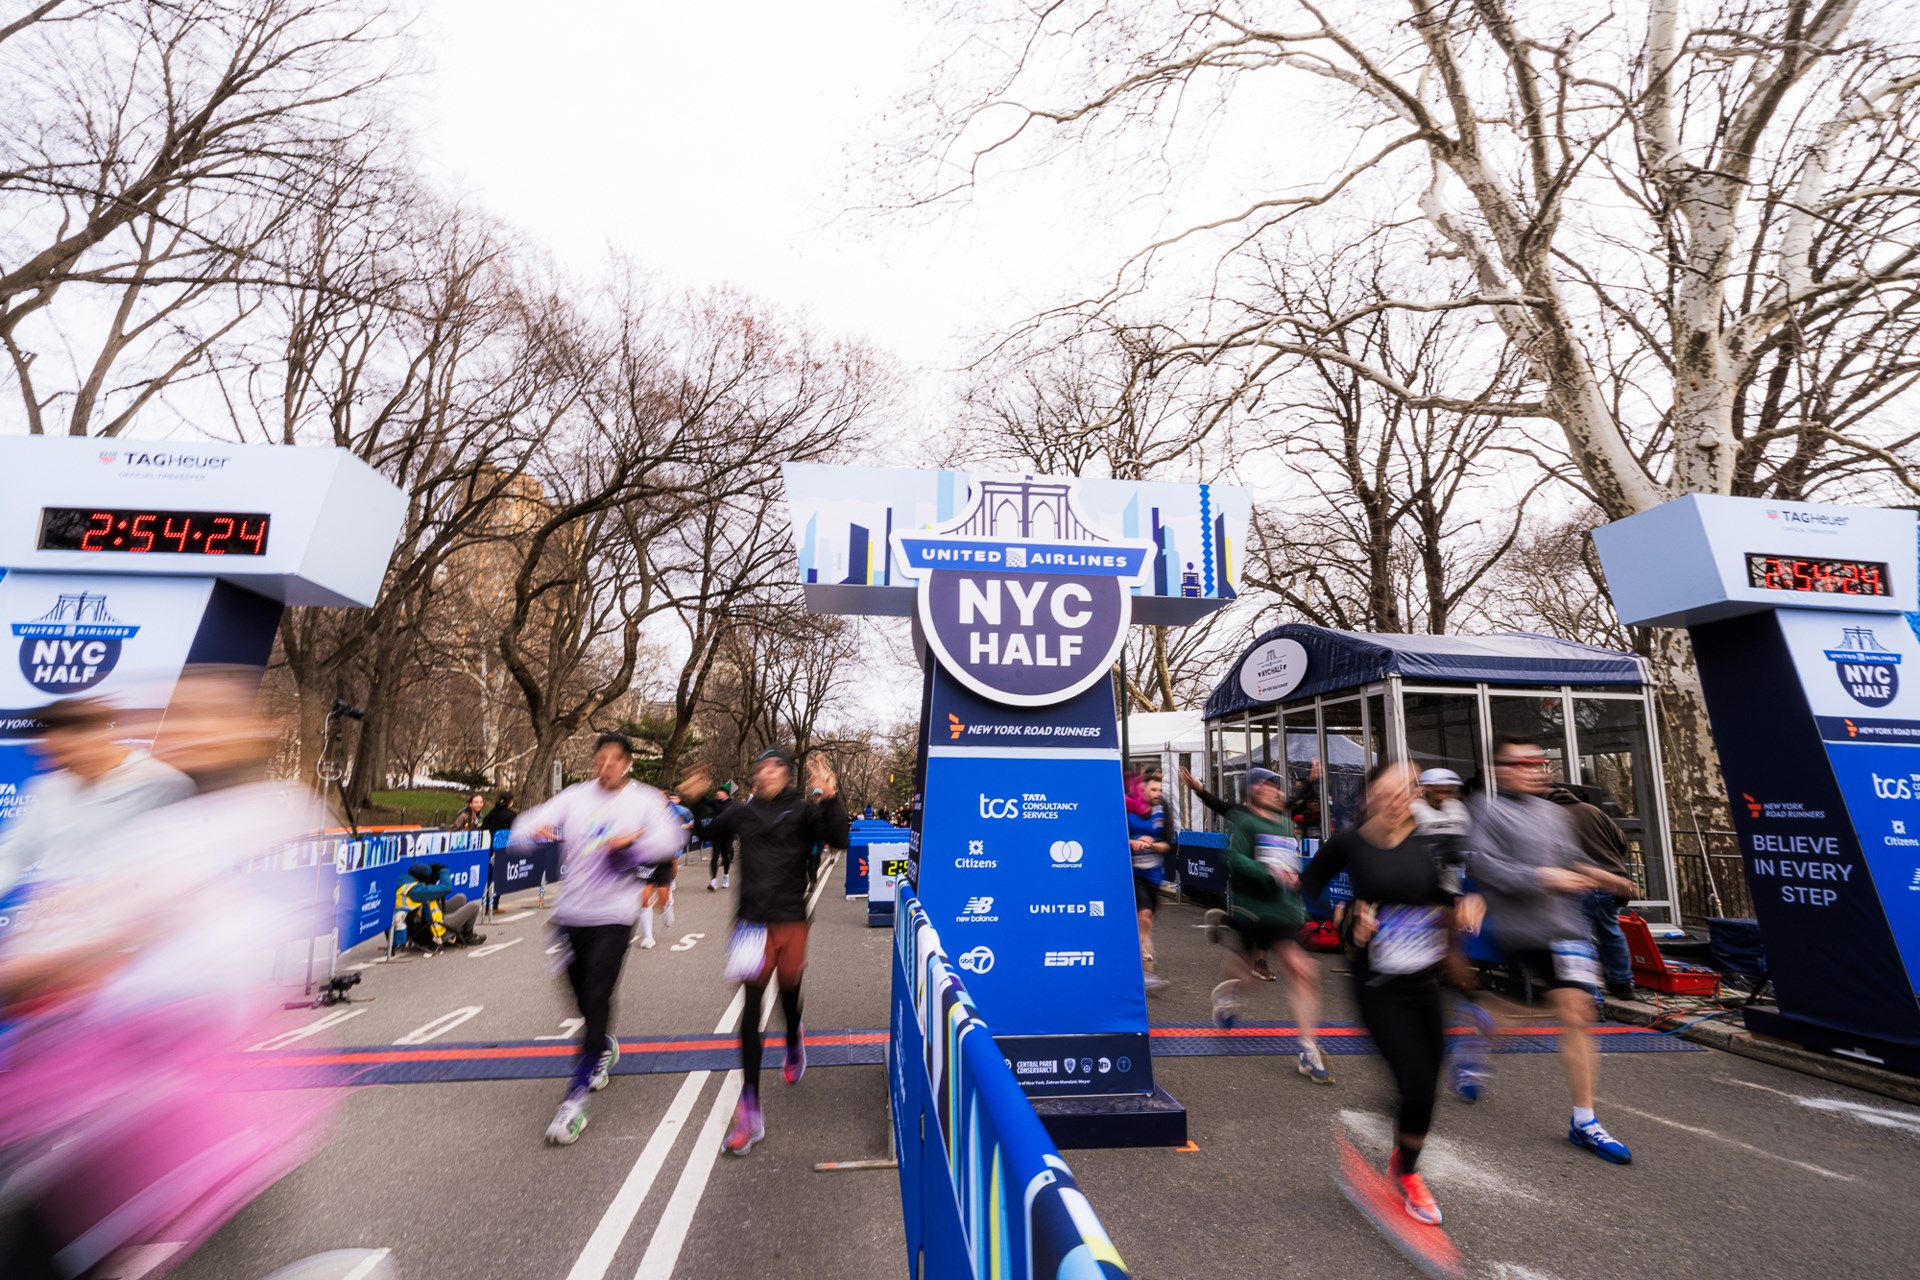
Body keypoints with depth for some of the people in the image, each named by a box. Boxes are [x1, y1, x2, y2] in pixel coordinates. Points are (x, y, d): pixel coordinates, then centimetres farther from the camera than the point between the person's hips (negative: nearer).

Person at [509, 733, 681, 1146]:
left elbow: (669, 839, -13)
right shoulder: (576, 796, 5)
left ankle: (575, 1098, 0)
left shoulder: (645, 800, -3)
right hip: (570, 912, 4)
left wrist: (632, 843, -30)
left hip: (613, 915, -4)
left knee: (596, 999, -10)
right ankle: (605, 1048, 47)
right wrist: (537, 831, -25)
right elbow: (530, 824, -2)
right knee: (582, 995, 18)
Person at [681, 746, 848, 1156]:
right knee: (751, 1007, -2)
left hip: (790, 921, -1)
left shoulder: (803, 811, -6)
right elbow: (711, 833, 22)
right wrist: (696, 802, 8)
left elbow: (838, 839, -20)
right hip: (752, 919, 2)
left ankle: (793, 1042, 52)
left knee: (789, 992, 15)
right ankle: (749, 1111, 6)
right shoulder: (742, 813, 4)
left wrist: (830, 798, -32)